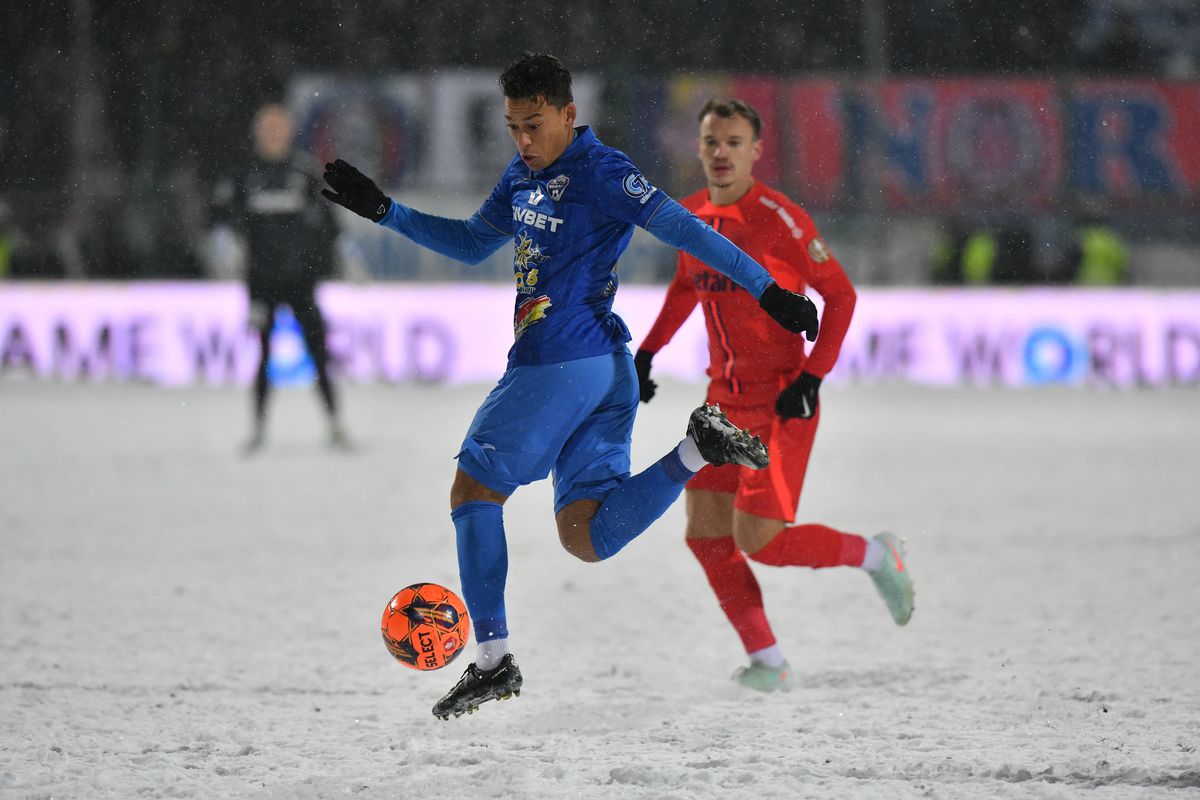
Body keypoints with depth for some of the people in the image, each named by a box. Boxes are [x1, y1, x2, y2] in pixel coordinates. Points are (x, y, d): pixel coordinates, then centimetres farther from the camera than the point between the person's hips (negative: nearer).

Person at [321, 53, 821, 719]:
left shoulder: (599, 172, -9)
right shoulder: (523, 176, 18)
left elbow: (684, 230, -15)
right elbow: (472, 244, 32)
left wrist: (767, 291, -20)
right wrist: (384, 212, 25)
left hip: (557, 365, -10)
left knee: (472, 492, 3)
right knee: (586, 538, 2)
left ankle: (492, 658, 5)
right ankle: (699, 449, -9)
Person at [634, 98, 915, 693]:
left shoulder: (779, 219, -15)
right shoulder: (692, 215, 6)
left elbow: (840, 294, -9)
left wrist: (812, 375, -15)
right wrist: (648, 351, 17)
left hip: (780, 403, -7)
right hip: (724, 399, 7)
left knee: (756, 539, -12)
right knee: (705, 534, 1)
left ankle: (876, 556, 11)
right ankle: (766, 660, 12)